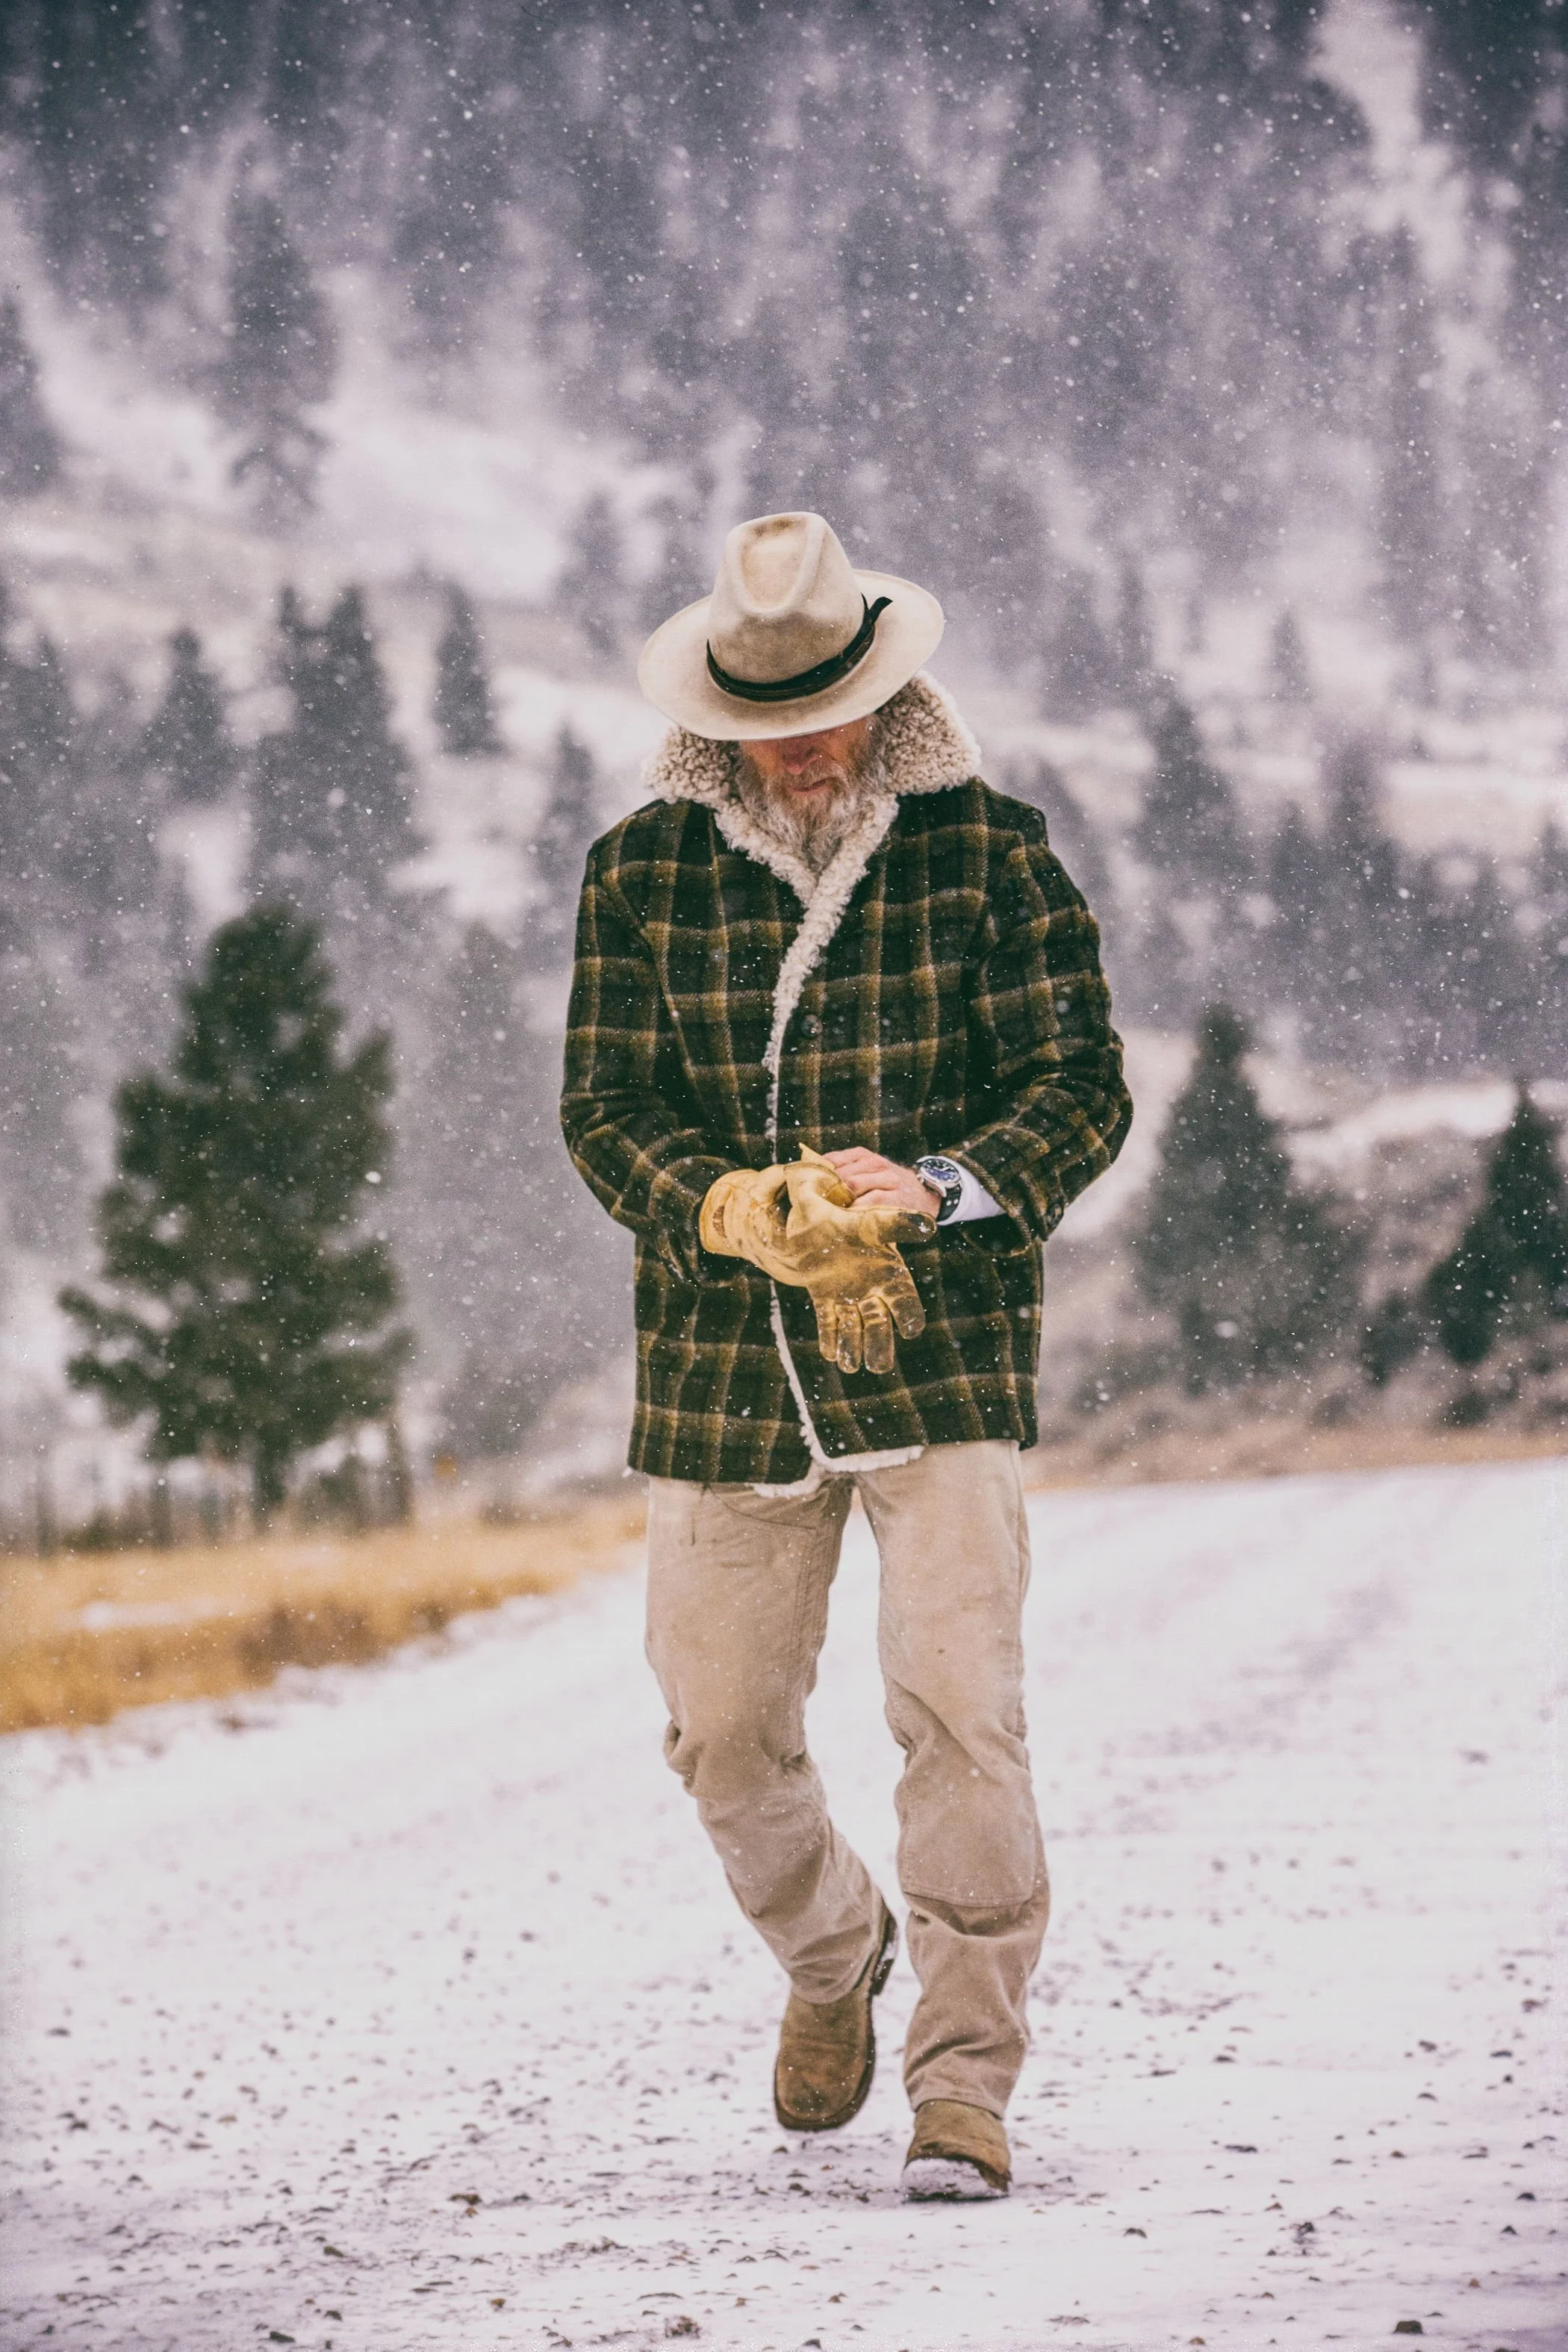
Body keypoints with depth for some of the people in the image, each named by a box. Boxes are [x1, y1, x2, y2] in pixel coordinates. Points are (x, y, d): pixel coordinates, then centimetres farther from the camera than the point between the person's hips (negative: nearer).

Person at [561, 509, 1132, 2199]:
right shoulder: (644, 873, 3)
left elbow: (1081, 1084, -2)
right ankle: (831, 1965, 38)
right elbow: (605, 1107, 2)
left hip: (944, 1354, -2)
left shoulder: (985, 851, -1)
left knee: (959, 1708, -14)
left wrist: (937, 1187, -20)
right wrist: (730, 1209, -19)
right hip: (722, 1368, 2)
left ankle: (966, 2084, -6)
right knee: (724, 1734, 8)